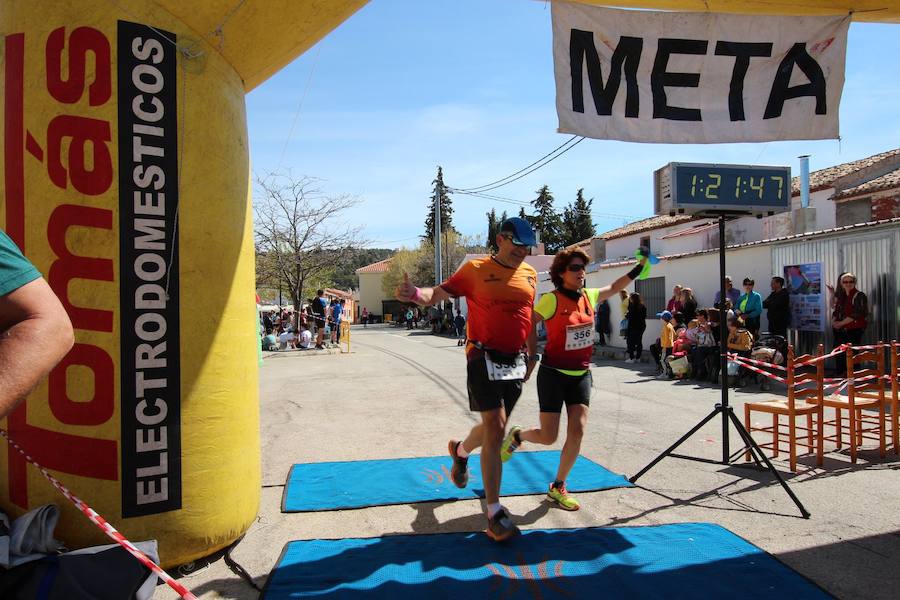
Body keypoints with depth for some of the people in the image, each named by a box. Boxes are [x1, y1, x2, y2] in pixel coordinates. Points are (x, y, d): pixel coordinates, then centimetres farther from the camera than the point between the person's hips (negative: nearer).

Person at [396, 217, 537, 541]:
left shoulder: (529, 274, 10)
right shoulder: (475, 269, -5)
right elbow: (438, 294, -8)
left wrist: (531, 355, 19)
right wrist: (414, 294, -30)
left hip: (515, 361, 6)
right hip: (484, 357, -5)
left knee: (494, 427, 15)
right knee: (495, 428, -11)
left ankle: (460, 450, 49)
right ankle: (494, 511, -1)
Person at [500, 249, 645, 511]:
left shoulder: (589, 296, 3)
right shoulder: (551, 299, -16)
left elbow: (614, 287, 21)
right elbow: (528, 324, -9)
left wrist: (639, 267, 15)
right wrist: (533, 356, -11)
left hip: (581, 374, 5)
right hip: (554, 374, -5)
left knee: (577, 432, -3)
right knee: (548, 437, -1)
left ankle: (558, 487, 15)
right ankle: (517, 435, 33)